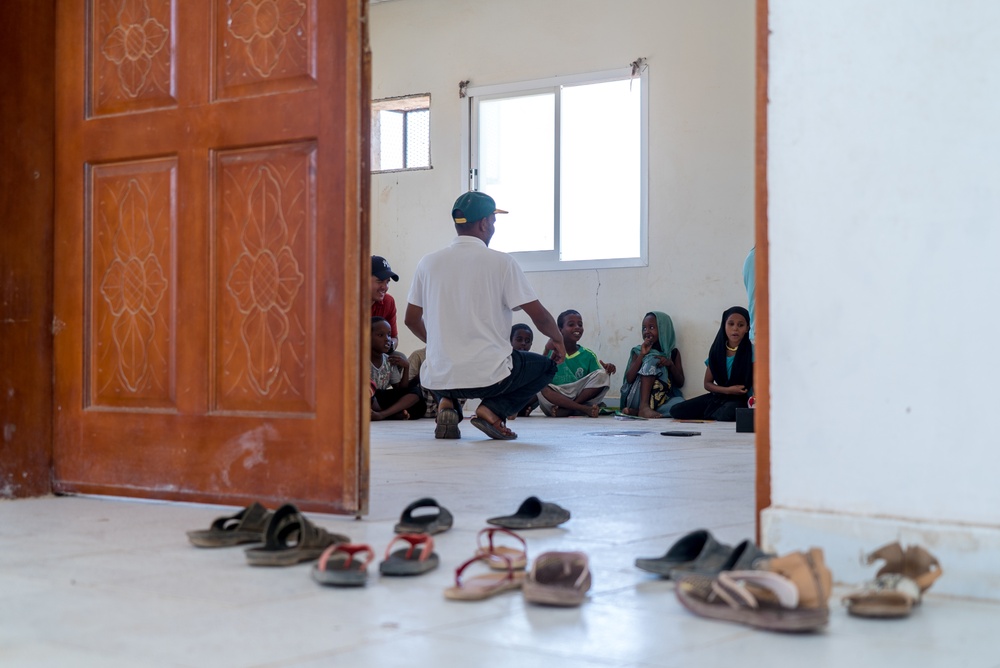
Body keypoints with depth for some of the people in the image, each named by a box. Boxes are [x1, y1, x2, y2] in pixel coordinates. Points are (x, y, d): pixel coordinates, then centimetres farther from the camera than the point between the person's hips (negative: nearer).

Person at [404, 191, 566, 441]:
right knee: (546, 366, 21)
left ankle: (448, 404, 7)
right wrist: (557, 339, 19)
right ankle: (493, 410, 0)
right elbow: (539, 315, -3)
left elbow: (411, 320, 14)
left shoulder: (428, 263, 5)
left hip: (439, 379, 4)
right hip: (489, 376, -4)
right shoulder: (501, 262, -6)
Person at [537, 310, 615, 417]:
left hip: (582, 396, 2)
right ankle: (585, 409, -30)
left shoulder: (588, 355, 10)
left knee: (601, 376, -18)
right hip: (556, 399, -2)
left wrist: (607, 371, -15)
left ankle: (565, 410, -21)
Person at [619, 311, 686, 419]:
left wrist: (670, 364, -10)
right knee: (652, 358, -20)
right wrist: (642, 355, -10)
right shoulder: (638, 351, 9)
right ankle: (644, 407, -32)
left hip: (662, 400, 1)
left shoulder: (673, 353, 13)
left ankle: (636, 412, -29)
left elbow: (680, 383, 6)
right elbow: (629, 379, -4)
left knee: (680, 404, -34)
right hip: (638, 397, -1)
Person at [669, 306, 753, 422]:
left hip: (740, 399, -4)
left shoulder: (751, 351, -8)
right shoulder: (717, 350, 4)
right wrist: (728, 390, -11)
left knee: (727, 414, -41)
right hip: (718, 396, 4)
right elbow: (707, 383, 8)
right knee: (676, 411, -13)